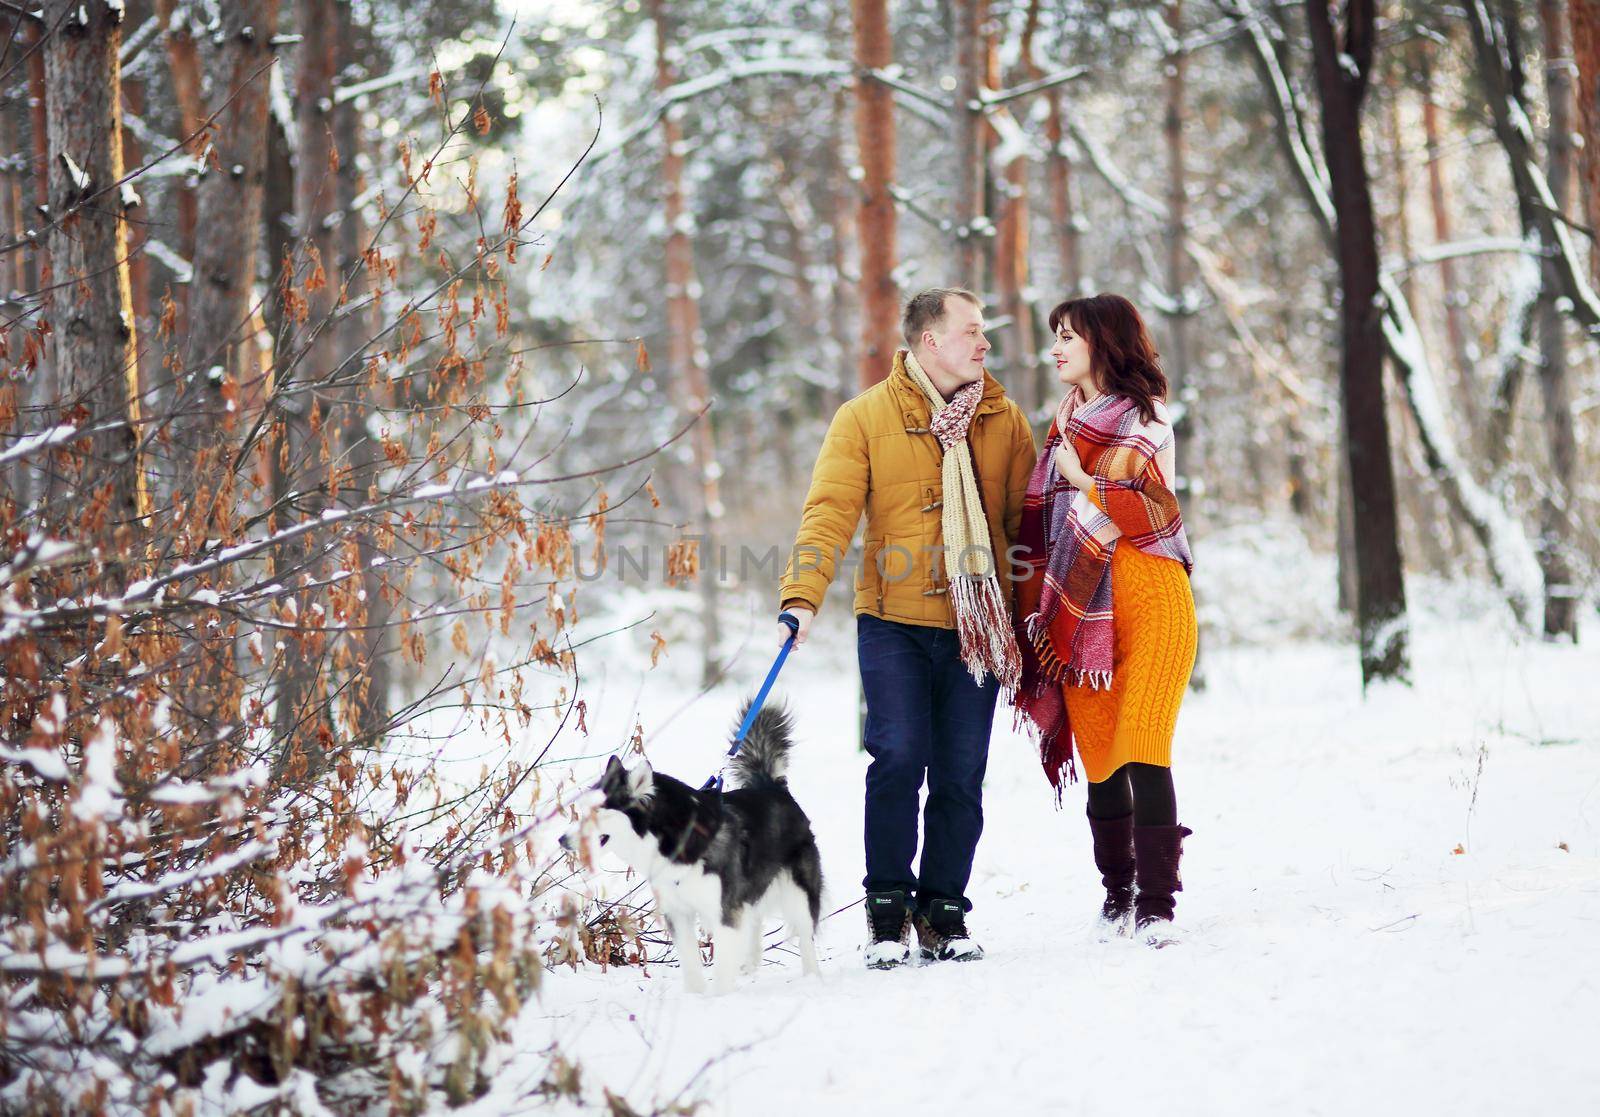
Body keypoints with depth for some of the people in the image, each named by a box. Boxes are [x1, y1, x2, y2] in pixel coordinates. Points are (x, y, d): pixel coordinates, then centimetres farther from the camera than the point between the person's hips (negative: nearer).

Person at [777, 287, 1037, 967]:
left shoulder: (1005, 421, 9)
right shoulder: (865, 418, 1)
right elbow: (830, 511, -7)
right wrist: (803, 597, -20)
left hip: (976, 624, 2)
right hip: (894, 623, -2)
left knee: (961, 773, 2)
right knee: (898, 758, -12)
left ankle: (943, 914, 13)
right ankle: (888, 910, 2)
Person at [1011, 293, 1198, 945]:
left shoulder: (1146, 420, 2)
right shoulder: (1066, 422, 20)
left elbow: (1152, 514, -10)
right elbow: (1042, 520, 22)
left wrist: (1082, 481, -11)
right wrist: (1039, 610, 17)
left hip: (1146, 602, -5)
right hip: (1078, 612, 5)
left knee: (1143, 751, -14)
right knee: (1099, 759, 2)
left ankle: (1156, 905, -12)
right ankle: (1116, 897, 14)